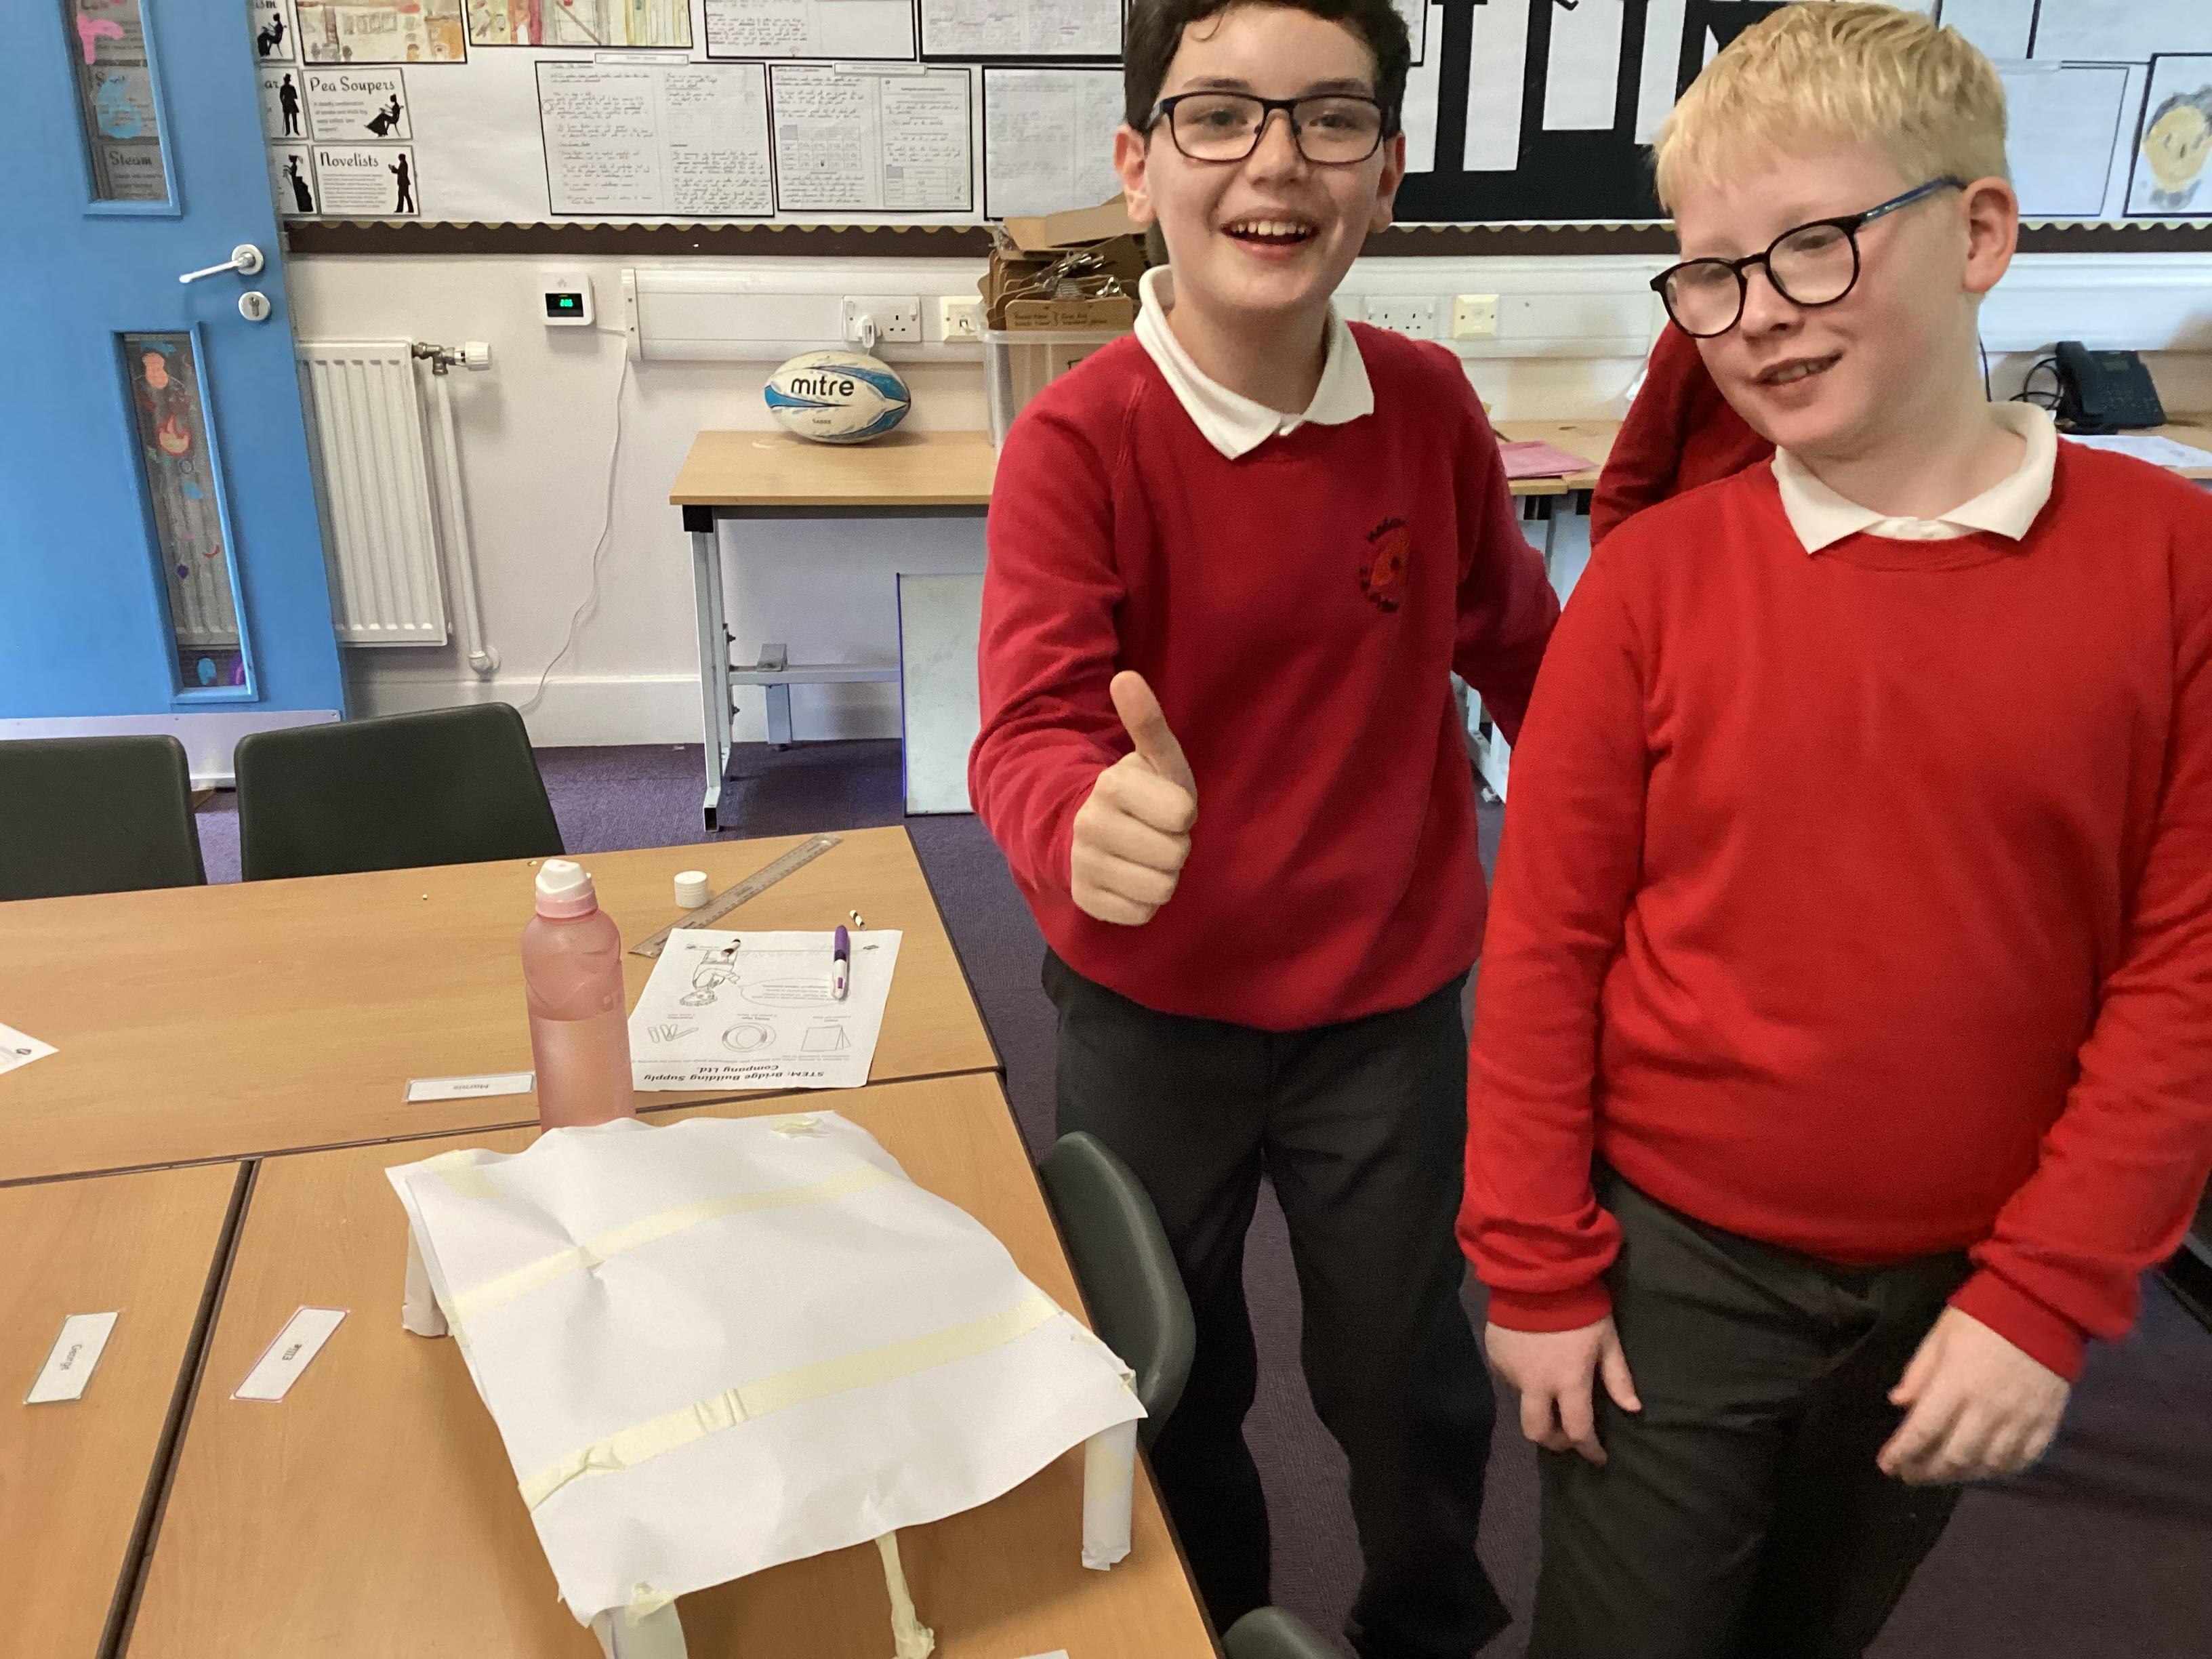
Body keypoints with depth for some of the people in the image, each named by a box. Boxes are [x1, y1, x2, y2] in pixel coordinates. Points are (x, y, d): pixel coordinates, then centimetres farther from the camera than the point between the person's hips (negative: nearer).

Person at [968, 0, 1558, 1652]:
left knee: (1411, 1386, 17)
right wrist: (1088, 817, -50)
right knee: (1170, 1383, 20)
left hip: (1389, 998, 2)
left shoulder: (1431, 405, -8)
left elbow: (1517, 642, 7)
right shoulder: (1075, 440, -19)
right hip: (1149, 1006, -1)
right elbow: (1032, 728, -29)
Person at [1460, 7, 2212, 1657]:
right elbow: (1544, 944, -8)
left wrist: (2049, 1299, -10)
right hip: (1675, 1268, -1)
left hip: (1963, 1291, 2)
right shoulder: (1656, 574, -11)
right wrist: (1537, 1269, -5)